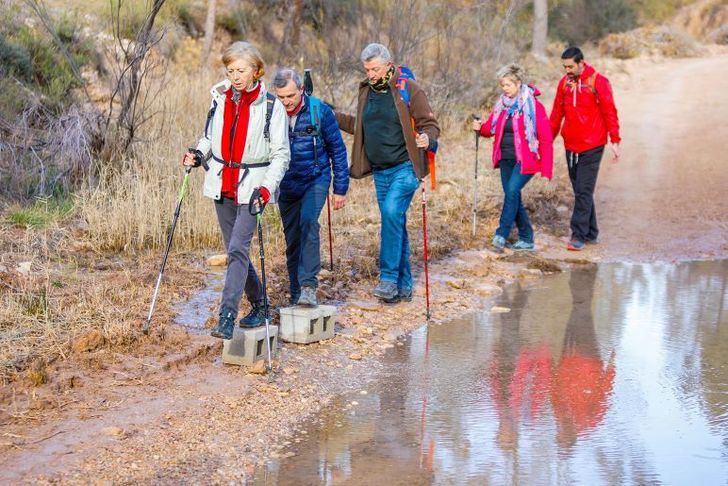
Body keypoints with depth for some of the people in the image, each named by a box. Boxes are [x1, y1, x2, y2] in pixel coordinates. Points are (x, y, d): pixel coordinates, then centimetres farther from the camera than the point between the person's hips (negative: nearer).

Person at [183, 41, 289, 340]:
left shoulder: (271, 106, -8)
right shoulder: (220, 98, 5)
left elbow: (281, 154, -7)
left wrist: (267, 188, -20)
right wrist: (199, 154, 0)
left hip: (251, 187, -5)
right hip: (221, 185, 6)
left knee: (238, 249, -16)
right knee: (235, 250, 12)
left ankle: (227, 316, -18)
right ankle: (259, 303, 29)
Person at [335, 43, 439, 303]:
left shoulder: (409, 89, -7)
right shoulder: (366, 91, 12)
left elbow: (430, 125, -6)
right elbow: (359, 126, 26)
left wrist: (427, 139, -28)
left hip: (405, 167, -6)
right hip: (380, 171, 6)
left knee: (392, 213, -24)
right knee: (394, 225, 9)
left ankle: (389, 277, -20)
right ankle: (403, 286, 15)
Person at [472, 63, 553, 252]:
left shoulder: (533, 106, -10)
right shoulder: (502, 104, 8)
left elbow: (546, 139, -10)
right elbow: (491, 128, 12)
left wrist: (546, 170, -14)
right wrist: (481, 128, -13)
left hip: (525, 160, -6)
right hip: (506, 159, 7)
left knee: (512, 191, -21)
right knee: (513, 197, 7)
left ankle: (501, 234, -19)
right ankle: (526, 239, 18)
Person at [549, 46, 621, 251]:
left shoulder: (598, 82, -8)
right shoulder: (564, 82, 7)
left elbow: (610, 113, -7)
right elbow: (557, 113, 14)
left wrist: (615, 142, -11)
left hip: (592, 147, -6)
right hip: (571, 146, 6)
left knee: (584, 192, -8)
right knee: (580, 191, 11)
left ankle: (579, 235, -7)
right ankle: (590, 233, 21)